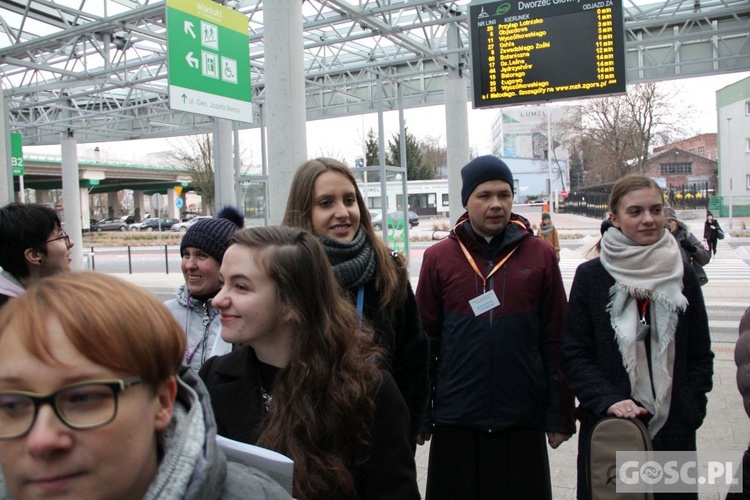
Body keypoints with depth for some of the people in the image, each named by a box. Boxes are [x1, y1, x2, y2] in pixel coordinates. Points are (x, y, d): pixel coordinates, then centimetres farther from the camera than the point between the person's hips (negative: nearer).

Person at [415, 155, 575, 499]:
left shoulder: (540, 255, 0)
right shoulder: (438, 258, -1)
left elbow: (555, 341, 2)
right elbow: (425, 342, 2)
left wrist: (560, 416, 2)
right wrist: (420, 417, 3)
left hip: (523, 421, 0)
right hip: (455, 422, 0)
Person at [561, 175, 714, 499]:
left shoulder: (683, 277, 5)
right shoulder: (590, 276, -3)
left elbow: (700, 355, 10)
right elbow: (574, 355, -4)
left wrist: (691, 409, -3)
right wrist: (608, 401, -16)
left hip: (674, 433, 2)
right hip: (606, 429, -2)